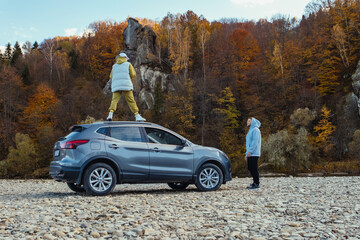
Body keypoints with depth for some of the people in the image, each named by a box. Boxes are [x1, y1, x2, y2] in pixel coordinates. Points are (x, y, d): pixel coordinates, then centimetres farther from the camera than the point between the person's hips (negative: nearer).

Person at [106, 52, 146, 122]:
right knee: (131, 101, 0)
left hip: (116, 86, 2)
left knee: (114, 100, -3)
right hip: (126, 85, -2)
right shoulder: (128, 64, 11)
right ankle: (137, 116, -2)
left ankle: (110, 115, -23)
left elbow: (111, 77, 16)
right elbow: (133, 74, 2)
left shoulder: (114, 66, 19)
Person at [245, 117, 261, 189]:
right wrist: (246, 153, 21)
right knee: (250, 168, 11)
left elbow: (255, 142, -17)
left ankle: (256, 184, -5)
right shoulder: (250, 130, 23)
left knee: (254, 168, -9)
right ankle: (255, 182, 18)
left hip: (254, 154, -10)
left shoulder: (255, 130, -7)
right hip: (250, 154, 10)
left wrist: (250, 151, -21)